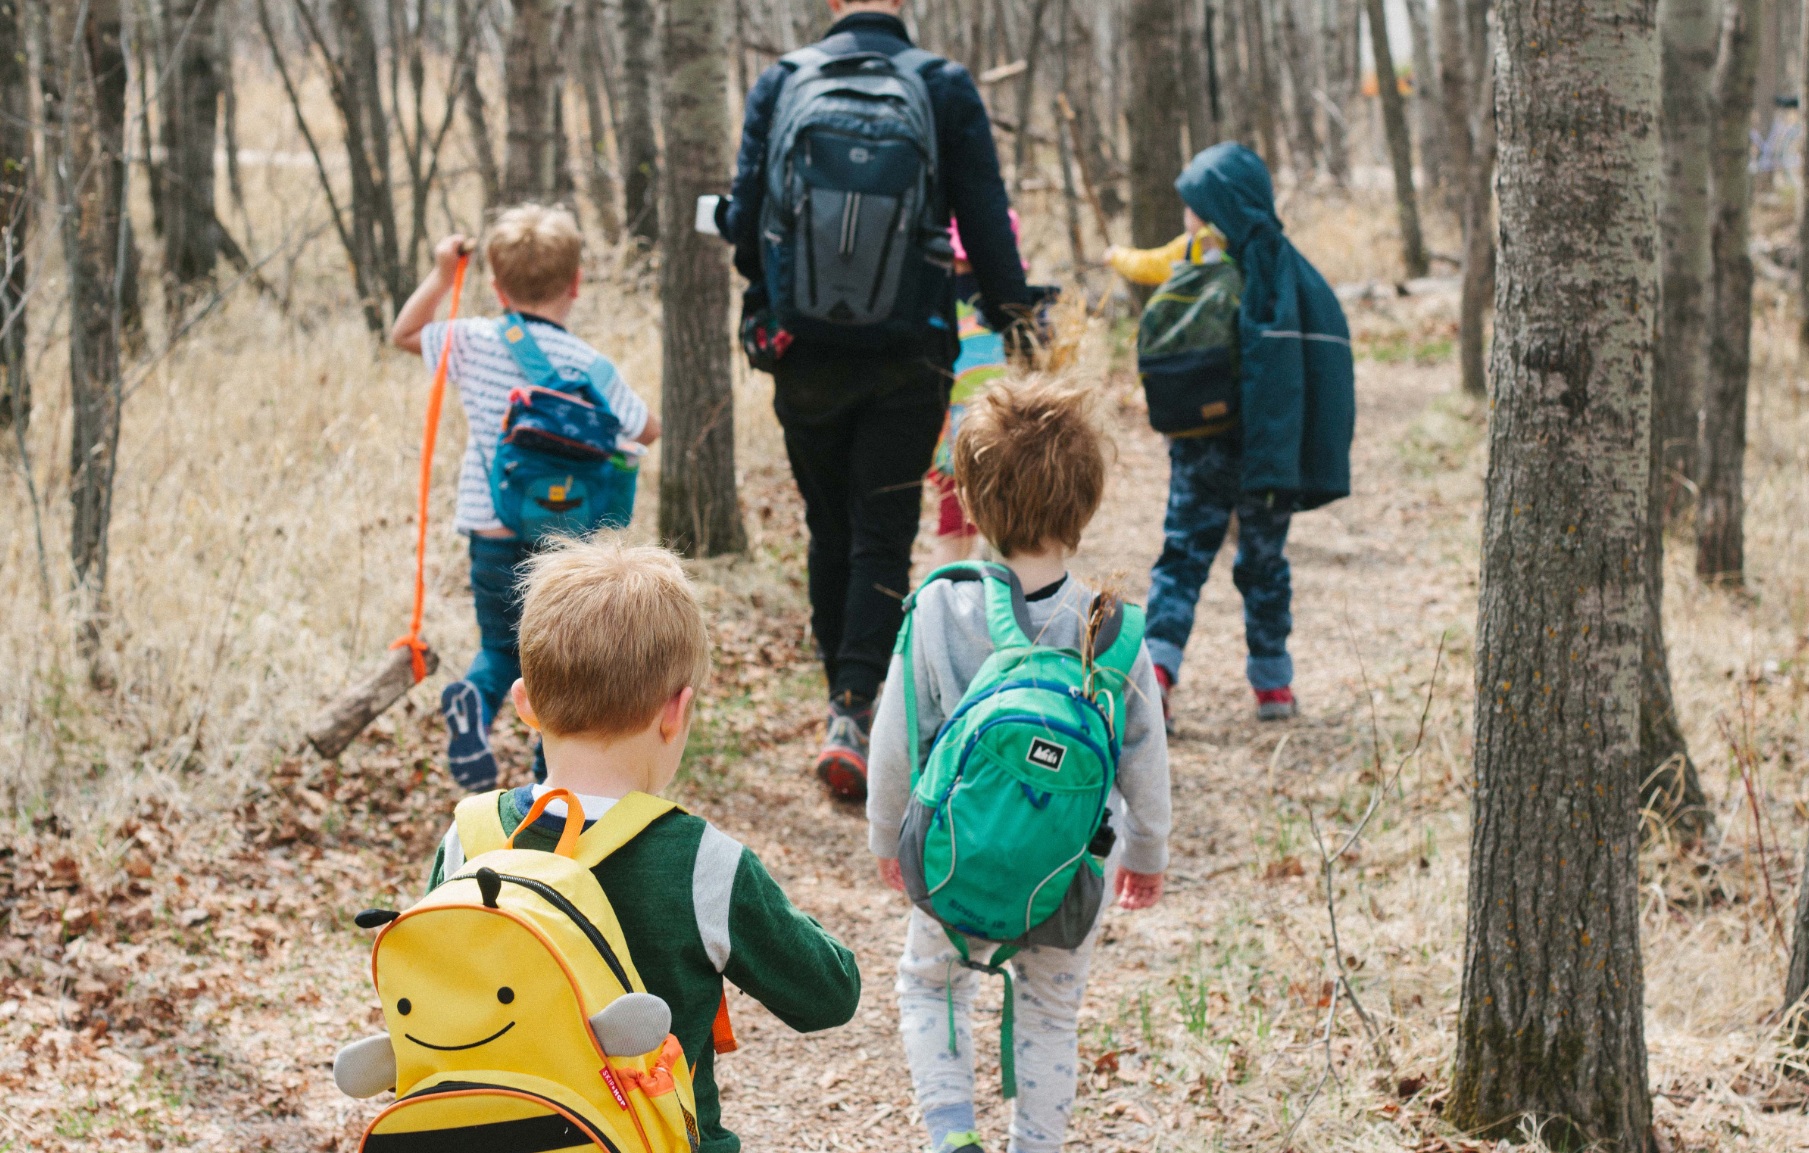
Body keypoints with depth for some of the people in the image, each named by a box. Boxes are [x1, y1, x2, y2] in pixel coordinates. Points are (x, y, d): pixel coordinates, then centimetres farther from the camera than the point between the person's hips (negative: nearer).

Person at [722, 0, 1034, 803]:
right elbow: (984, 218, -4)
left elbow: (745, 214, 0)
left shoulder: (779, 84, 0)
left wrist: (761, 307, 18)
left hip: (806, 354, 2)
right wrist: (1011, 313, 11)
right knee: (884, 538, 2)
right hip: (908, 358, -2)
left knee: (830, 528, 18)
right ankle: (854, 716, -11)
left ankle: (842, 695, 26)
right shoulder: (946, 88, -4)